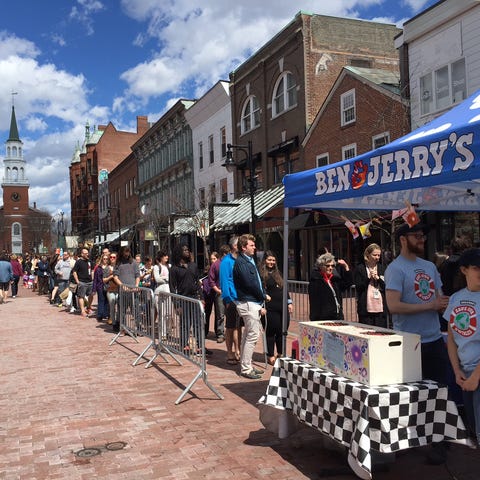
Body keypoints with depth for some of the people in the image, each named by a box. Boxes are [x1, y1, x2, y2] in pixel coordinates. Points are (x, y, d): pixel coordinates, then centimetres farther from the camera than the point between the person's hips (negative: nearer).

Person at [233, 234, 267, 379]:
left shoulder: (249, 260, 17)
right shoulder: (241, 262, -13)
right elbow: (249, 283, -17)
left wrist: (262, 296, 3)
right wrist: (263, 296, -5)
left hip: (253, 303, 10)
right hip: (248, 303, -10)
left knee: (248, 334, 15)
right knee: (253, 335, -7)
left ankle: (245, 366, 24)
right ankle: (246, 369, 0)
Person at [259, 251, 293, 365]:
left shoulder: (278, 273, 18)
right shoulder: (261, 274, -3)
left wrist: (289, 302, 16)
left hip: (282, 307, 6)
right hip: (270, 308, -6)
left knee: (282, 330, 8)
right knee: (271, 331, -1)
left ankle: (280, 354, 23)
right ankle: (270, 356, 10)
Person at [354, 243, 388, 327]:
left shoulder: (382, 268, 13)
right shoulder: (360, 269, 2)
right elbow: (358, 288, -2)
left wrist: (378, 278, -6)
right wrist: (369, 278, -11)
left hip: (380, 308, 3)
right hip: (366, 308, -3)